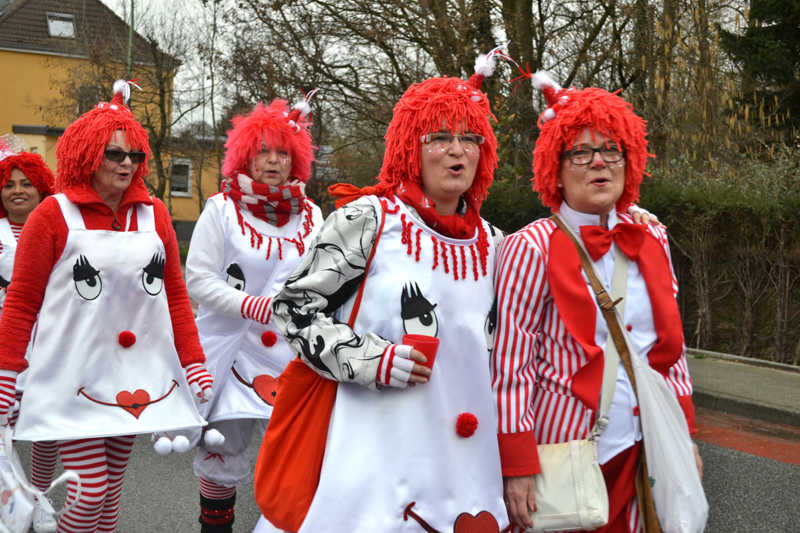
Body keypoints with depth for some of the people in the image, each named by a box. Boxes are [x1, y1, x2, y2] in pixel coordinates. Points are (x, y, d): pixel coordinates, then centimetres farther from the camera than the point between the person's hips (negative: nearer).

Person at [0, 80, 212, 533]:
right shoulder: (55, 214, -4)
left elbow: (176, 294, 11)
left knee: (113, 487, 13)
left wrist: (194, 363, 6)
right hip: (74, 377, -4)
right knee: (89, 493, -7)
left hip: (137, 375, 4)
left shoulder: (154, 214, 8)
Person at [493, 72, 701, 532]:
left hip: (642, 452, 5)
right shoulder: (533, 247, -11)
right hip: (564, 444, -5)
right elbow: (510, 368, -11)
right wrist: (518, 469, -13)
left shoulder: (651, 239, 6)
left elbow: (672, 346, 14)